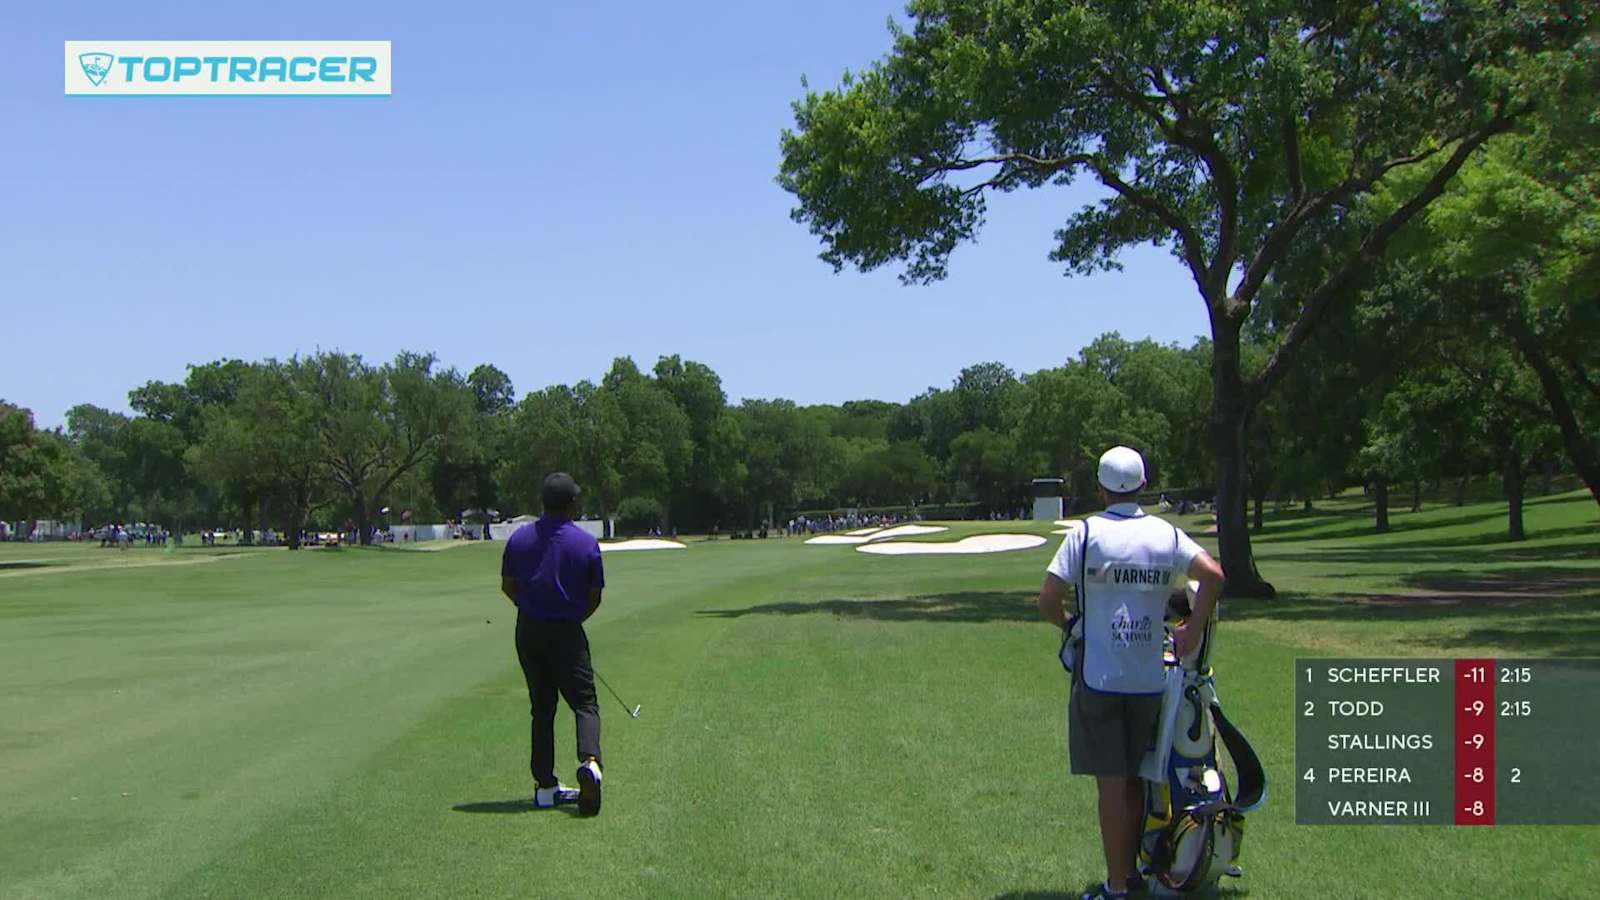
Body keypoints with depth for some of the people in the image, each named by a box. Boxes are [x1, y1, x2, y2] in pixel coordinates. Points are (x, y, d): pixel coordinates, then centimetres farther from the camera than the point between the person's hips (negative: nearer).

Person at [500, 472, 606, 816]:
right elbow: (594, 597, -2)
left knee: (541, 708, 12)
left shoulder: (519, 538, 1)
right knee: (584, 702, 1)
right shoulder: (586, 543, -8)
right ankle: (589, 760, -26)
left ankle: (546, 786, 12)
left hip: (528, 631, 4)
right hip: (567, 632, -4)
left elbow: (507, 586, 8)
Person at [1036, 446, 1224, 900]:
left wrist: (1069, 626, 8)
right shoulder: (1167, 534, 2)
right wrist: (1193, 629, 1)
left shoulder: (1086, 533, -7)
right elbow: (1214, 575, -11)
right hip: (1149, 680, 4)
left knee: (1111, 782, 1)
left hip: (1098, 678, -3)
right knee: (1136, 779, 17)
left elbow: (1048, 600, -12)